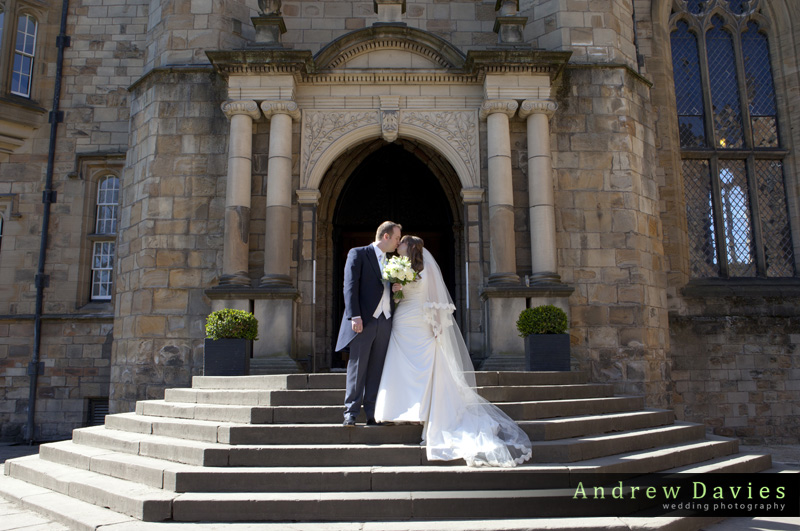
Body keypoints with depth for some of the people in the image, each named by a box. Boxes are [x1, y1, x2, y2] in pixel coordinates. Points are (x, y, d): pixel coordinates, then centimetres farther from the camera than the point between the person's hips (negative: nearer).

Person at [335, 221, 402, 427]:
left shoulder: (389, 262, 22)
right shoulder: (358, 254, 2)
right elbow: (350, 286, -8)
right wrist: (354, 316, -16)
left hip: (385, 322, 6)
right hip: (364, 321, -6)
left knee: (377, 370, 5)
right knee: (357, 367, -3)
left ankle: (373, 414, 9)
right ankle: (351, 413, 4)